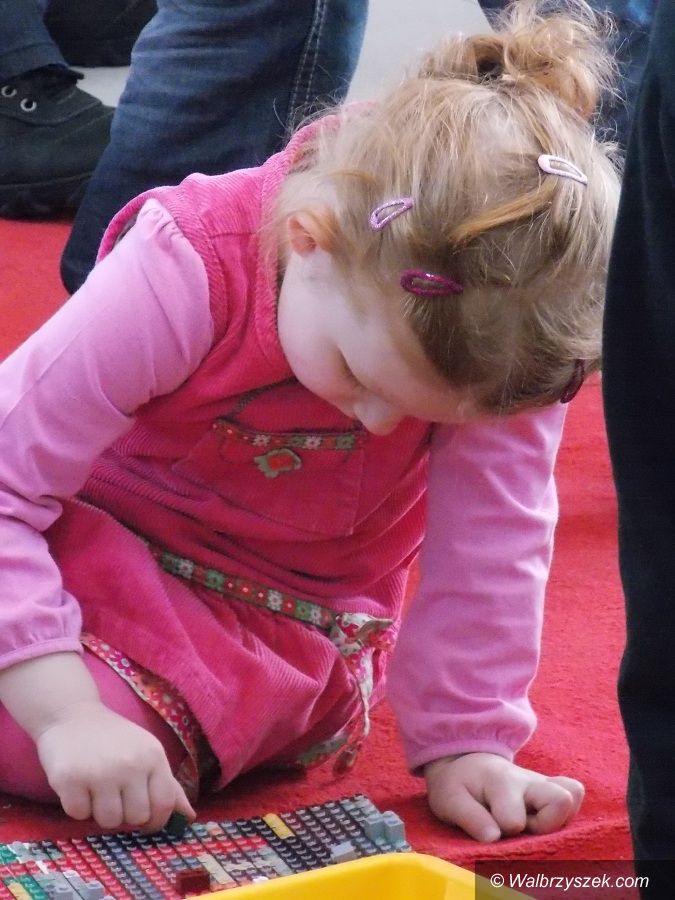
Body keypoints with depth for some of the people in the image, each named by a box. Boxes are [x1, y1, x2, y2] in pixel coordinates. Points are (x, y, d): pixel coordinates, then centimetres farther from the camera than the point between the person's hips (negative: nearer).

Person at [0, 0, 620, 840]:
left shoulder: (497, 322, -27)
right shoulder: (185, 274, -34)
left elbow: (495, 542, -17)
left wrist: (464, 744, -18)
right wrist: (67, 713, -39)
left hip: (298, 623, 4)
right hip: (103, 541, -4)